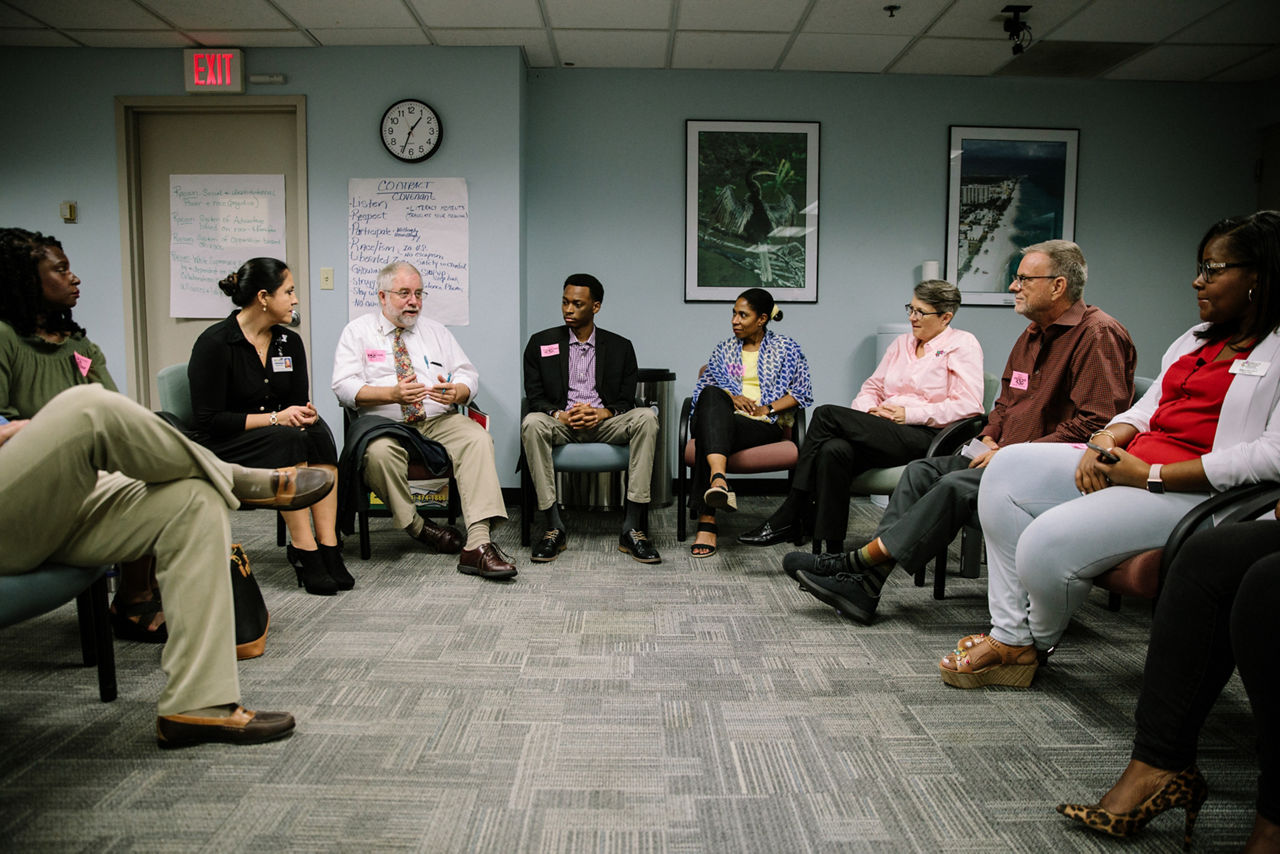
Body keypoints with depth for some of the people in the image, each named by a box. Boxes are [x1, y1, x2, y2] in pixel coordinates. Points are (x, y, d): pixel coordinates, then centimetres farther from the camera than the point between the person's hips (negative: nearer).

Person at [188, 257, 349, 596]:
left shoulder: (290, 342, 8)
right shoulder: (214, 343, -11)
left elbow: (299, 403, 9)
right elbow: (209, 421, -15)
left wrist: (305, 414, -17)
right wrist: (275, 418, -23)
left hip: (279, 439, 6)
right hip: (220, 448, -5)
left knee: (318, 430, -26)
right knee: (287, 438, -34)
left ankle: (328, 546, -32)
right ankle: (304, 552, -34)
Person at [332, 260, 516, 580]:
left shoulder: (436, 332, 20)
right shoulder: (358, 331, 10)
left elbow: (469, 375, 13)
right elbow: (344, 386, -3)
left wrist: (457, 391, -13)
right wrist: (392, 393, -20)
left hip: (439, 421, 2)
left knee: (477, 438, -29)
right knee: (379, 452, -38)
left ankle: (477, 545, -38)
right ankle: (415, 527, -15)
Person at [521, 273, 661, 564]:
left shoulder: (620, 347, 12)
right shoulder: (541, 343, 10)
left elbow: (626, 400, 6)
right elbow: (535, 397, 5)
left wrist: (603, 413, -16)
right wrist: (561, 415, -16)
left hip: (605, 423, 1)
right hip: (561, 423, 0)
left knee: (646, 417, -30)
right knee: (532, 423, -35)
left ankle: (632, 528, -32)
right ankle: (554, 527, -30)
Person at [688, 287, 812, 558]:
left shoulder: (785, 348, 14)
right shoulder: (725, 348, 23)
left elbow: (802, 393, 8)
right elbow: (705, 385, 16)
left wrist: (767, 408, -6)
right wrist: (731, 398, -4)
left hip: (765, 424, -3)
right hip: (724, 417, 3)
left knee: (708, 437, -35)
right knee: (712, 396, -37)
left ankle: (707, 524, -47)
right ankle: (719, 479, -59)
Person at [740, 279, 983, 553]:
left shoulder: (963, 345, 4)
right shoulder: (902, 343, 24)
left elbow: (969, 405, -7)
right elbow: (872, 387, 23)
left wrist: (909, 414, -11)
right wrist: (868, 410, -1)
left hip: (925, 437, -6)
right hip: (884, 433, 6)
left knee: (827, 414, -22)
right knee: (834, 450, -31)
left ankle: (788, 519, -18)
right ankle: (832, 550, -28)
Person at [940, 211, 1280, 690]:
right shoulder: (1195, 340, 21)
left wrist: (1150, 475, -21)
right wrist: (1106, 440, -3)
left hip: (1197, 490, -9)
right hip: (1128, 462, 9)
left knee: (1049, 542, -27)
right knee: (1008, 469, -8)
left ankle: (1039, 644, 9)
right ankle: (1010, 637, -8)